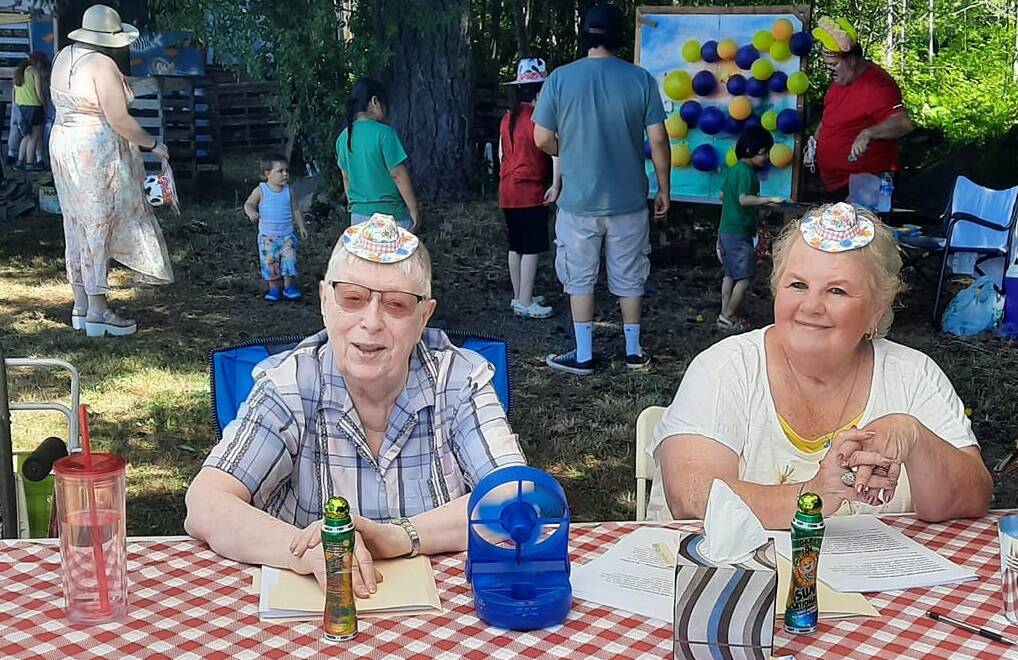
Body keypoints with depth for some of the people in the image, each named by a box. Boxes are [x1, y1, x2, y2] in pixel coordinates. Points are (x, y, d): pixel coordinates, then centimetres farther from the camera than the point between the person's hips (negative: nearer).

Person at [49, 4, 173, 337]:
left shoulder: (64, 57, 9)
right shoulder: (102, 65, -17)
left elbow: (63, 104, 13)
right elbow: (119, 120, -19)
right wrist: (153, 144, -8)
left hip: (62, 145, 9)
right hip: (97, 152, -9)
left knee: (77, 226, 13)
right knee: (99, 227, -2)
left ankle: (81, 306, 21)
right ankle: (97, 312, 2)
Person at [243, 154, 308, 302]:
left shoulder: (288, 190, 2)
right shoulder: (261, 190, -6)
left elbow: (295, 209, 10)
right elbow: (248, 204, -5)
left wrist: (301, 226, 8)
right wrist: (251, 212, -27)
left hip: (287, 235, 2)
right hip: (267, 236, -2)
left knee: (289, 261, -3)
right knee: (270, 263, 4)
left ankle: (289, 287, 11)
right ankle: (274, 289, 16)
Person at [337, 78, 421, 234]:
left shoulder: (343, 138, 6)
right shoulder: (383, 132, -14)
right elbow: (398, 174, -14)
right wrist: (415, 210, -8)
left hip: (358, 216, 6)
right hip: (390, 215, -6)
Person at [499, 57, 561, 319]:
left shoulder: (508, 118, 9)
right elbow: (556, 151, -21)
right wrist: (556, 185, -16)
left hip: (507, 190, 8)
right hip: (530, 191, -8)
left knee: (516, 245, 15)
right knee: (532, 247, -3)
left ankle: (519, 296, 23)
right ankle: (525, 302, -3)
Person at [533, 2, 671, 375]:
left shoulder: (560, 78, -8)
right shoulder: (641, 79, -6)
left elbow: (542, 139, -4)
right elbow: (658, 140, -5)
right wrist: (664, 190, 6)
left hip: (578, 201, -1)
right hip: (629, 200, 1)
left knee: (580, 278, 12)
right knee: (629, 277, 14)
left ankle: (583, 356, 16)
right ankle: (633, 352, 24)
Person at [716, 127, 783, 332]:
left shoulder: (732, 169, 13)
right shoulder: (746, 172, -16)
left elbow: (722, 195, 23)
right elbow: (744, 199, -28)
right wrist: (769, 199, -30)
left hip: (726, 229, 10)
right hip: (739, 233, -10)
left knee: (730, 275, 14)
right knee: (745, 277, -5)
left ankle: (725, 314, 18)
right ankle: (728, 316, -2)